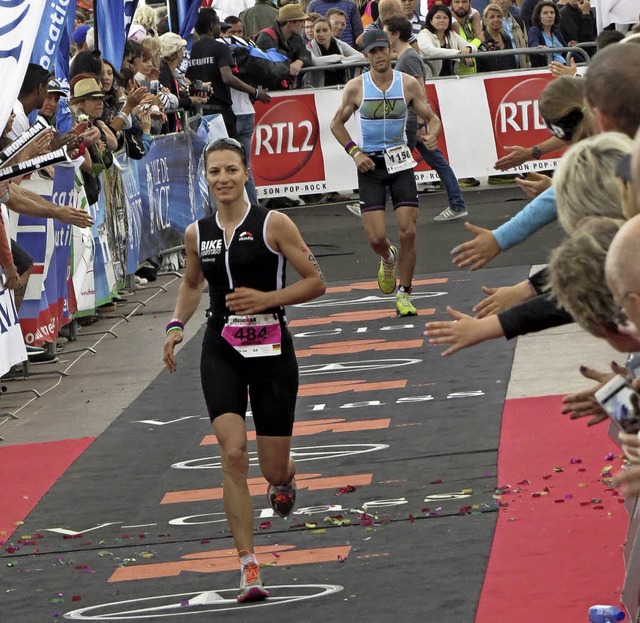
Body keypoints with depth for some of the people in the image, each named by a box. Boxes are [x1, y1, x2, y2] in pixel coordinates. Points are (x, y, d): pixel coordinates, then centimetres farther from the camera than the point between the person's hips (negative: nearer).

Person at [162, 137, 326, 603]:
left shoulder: (273, 224, -7)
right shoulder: (197, 233, 4)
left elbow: (316, 282, -5)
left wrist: (266, 298, -17)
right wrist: (177, 325, 8)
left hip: (271, 349, -2)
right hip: (221, 351, 2)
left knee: (273, 468, 3)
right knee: (233, 455, -17)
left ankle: (284, 479, 45)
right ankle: (249, 567, -15)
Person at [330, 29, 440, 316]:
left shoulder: (408, 84, -2)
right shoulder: (356, 87, -4)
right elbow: (337, 123, 7)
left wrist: (432, 135, -20)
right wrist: (354, 152, -6)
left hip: (400, 163, 1)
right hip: (370, 164, -1)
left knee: (408, 232, -8)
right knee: (376, 238, -7)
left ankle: (404, 294, 6)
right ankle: (388, 259, 31)